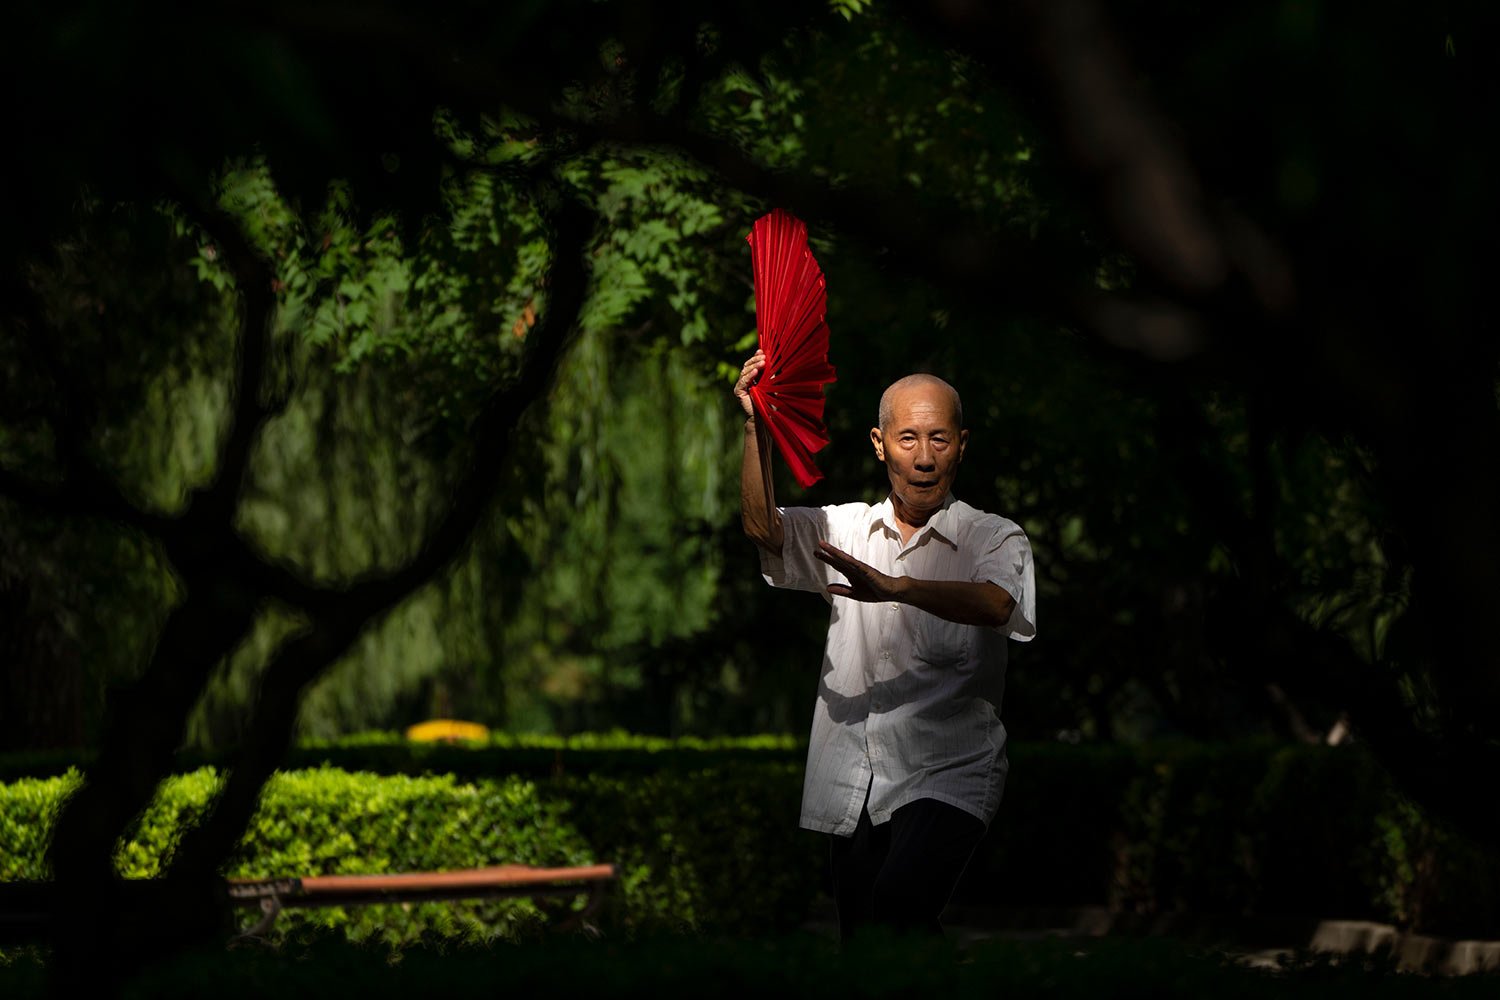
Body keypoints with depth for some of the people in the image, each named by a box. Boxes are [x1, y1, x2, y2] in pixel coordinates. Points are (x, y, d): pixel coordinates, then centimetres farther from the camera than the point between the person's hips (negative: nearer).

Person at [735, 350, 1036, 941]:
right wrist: (755, 428, -17)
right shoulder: (847, 529, 13)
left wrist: (895, 588, -36)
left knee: (895, 910, -28)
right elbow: (763, 528, -3)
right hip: (851, 788, 5)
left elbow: (996, 605, -20)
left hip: (946, 780, -5)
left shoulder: (995, 539, 1)